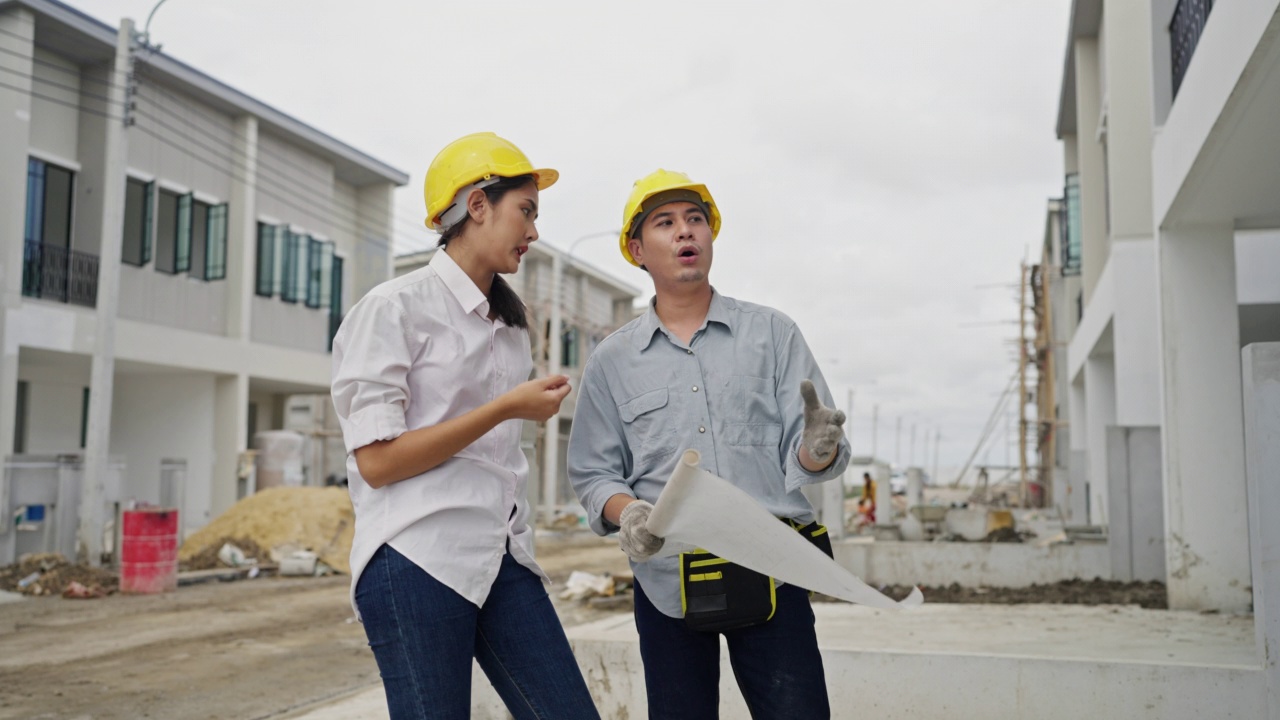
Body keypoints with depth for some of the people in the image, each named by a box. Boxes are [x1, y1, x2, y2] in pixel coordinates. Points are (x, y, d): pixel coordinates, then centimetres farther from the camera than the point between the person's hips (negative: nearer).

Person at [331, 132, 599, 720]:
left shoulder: (511, 325, 18)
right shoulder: (396, 307, -5)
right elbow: (376, 461, -12)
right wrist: (506, 408, -12)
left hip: (503, 561, 7)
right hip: (417, 562, -6)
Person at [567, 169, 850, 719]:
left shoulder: (773, 333, 7)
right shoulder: (611, 361, 9)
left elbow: (802, 454, 3)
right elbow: (592, 473, 9)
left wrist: (818, 448, -21)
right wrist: (625, 513, -12)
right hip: (667, 583, 1)